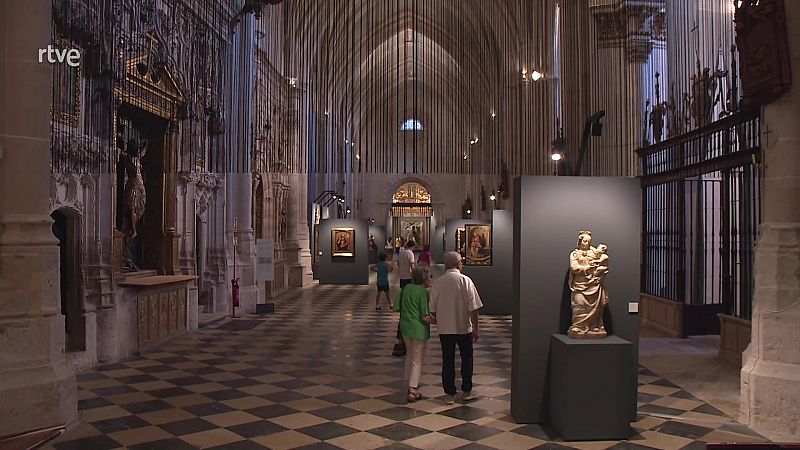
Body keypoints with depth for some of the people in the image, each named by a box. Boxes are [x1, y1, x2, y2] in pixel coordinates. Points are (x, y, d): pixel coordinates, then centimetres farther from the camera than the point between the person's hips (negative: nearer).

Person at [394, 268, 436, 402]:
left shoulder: (406, 288, 1)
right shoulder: (423, 292, -16)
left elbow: (396, 308, 8)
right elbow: (425, 317, -18)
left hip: (405, 327, 6)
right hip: (419, 329, -6)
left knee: (410, 355, 24)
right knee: (417, 360, 2)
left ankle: (410, 382, 36)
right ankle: (412, 390, -1)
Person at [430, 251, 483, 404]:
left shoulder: (437, 282, -3)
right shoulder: (465, 280, -11)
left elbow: (433, 309, 3)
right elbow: (473, 308, -12)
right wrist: (475, 328, -3)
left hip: (444, 328, 2)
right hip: (464, 327, -2)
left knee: (447, 360, 10)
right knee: (466, 358, 15)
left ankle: (449, 394, 15)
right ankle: (467, 391, 23)